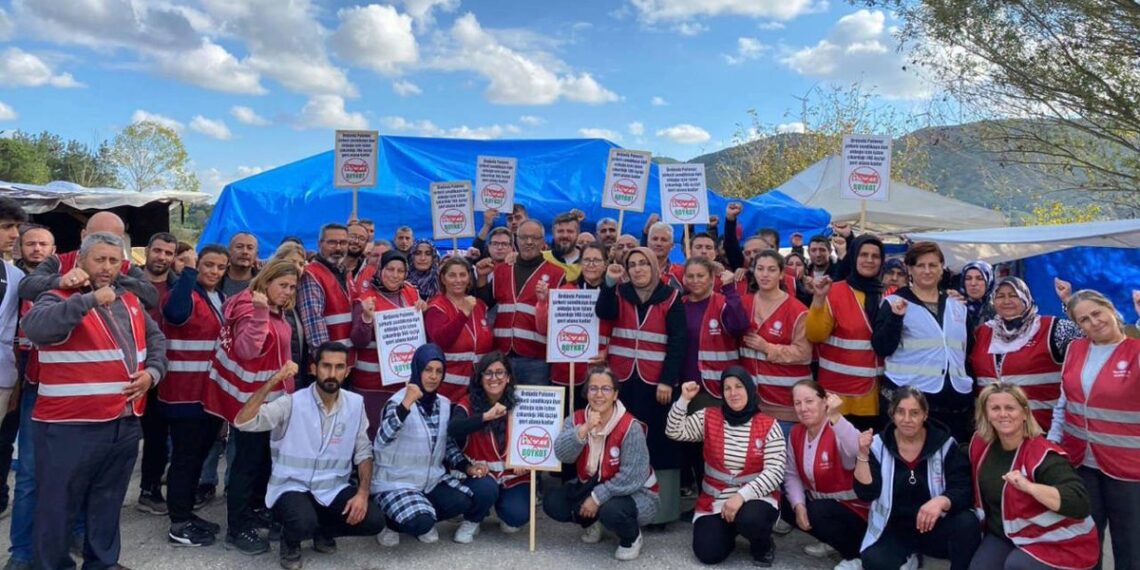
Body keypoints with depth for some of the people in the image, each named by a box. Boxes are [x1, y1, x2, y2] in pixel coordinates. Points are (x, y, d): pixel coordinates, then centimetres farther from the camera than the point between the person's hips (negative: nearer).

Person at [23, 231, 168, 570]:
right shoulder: (60, 299, -8)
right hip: (70, 426, -6)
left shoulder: (130, 303, 12)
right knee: (58, 505, 7)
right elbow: (35, 326, -29)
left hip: (124, 424, 6)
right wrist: (89, 299, -33)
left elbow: (156, 339, 22)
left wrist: (152, 371, 4)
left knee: (108, 504, 20)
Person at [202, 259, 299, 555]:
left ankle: (255, 510, 33)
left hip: (270, 396, 9)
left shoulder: (275, 312, 9)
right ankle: (237, 528, 6)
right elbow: (246, 350, -34)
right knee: (248, 460, -3)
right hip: (251, 398, -9)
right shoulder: (249, 308, -18)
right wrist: (259, 313, -43)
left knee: (263, 457, 18)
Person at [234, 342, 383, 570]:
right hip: (293, 487, -3)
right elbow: (242, 422, -25)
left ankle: (323, 531, 15)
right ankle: (290, 541, 5)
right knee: (304, 523, -34)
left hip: (334, 489, 4)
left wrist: (363, 493, -10)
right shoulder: (292, 403, -13)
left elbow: (363, 452, 3)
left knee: (373, 521, -17)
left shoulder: (355, 403, -2)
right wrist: (273, 381, -31)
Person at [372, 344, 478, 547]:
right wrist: (406, 405, -45)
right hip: (396, 482, -5)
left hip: (433, 479, 6)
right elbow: (382, 440, -34)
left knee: (465, 503, -17)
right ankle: (390, 522, 7)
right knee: (420, 523, -27)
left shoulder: (444, 404, 4)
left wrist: (467, 466, -3)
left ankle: (424, 517, 11)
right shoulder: (398, 401, -15)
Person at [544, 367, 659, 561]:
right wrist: (585, 429, -37)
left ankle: (632, 538, 1)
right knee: (552, 502, -12)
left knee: (612, 511, -36)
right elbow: (562, 455, -24)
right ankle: (591, 523, 18)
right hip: (590, 486, 5)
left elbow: (632, 478, -26)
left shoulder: (630, 427, -24)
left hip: (634, 492, -5)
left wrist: (597, 497, -25)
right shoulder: (576, 419, -7)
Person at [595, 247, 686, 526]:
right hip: (622, 379, 2)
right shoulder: (620, 293, 9)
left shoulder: (671, 297, 1)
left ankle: (659, 509, 7)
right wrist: (610, 283, -23)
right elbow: (604, 313, -11)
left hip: (656, 382, -2)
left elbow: (677, 342, -4)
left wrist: (668, 380, -11)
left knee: (657, 442, 1)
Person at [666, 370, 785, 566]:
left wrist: (742, 495, -25)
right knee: (708, 554, -15)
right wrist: (684, 399, -17)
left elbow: (775, 471, -14)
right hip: (714, 501, 2)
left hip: (755, 499, -2)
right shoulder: (708, 417, 0)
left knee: (749, 519, -36)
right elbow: (674, 432, -5)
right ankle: (727, 531, 21)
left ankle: (763, 545, 2)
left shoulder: (768, 425, -7)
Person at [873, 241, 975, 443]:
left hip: (956, 400, 5)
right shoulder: (895, 303, 0)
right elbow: (882, 348, -8)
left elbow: (969, 350, 21)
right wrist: (895, 317, -22)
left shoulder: (957, 306, 15)